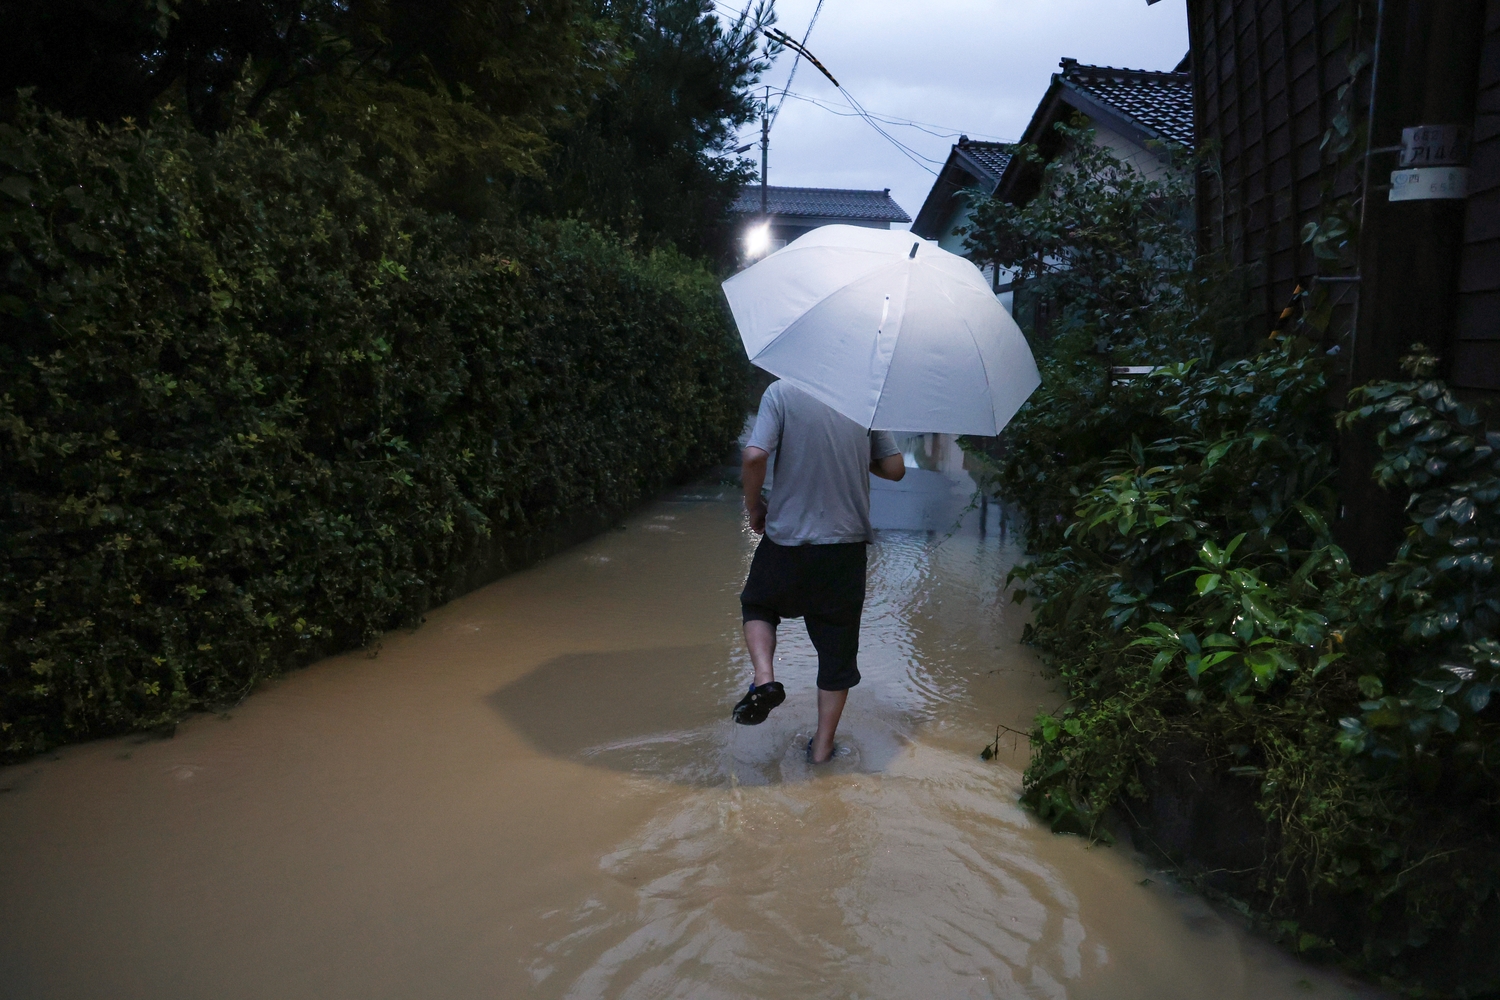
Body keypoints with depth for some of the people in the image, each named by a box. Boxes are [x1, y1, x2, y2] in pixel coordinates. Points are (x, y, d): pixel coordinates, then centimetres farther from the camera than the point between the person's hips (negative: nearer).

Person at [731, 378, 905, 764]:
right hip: (846, 541, 2)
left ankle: (764, 679, 4)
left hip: (787, 540, -2)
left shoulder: (782, 392, -9)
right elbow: (895, 469, 3)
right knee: (838, 647, 14)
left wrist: (754, 507, -2)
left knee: (758, 605, 27)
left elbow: (755, 456, -19)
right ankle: (822, 746, 22)